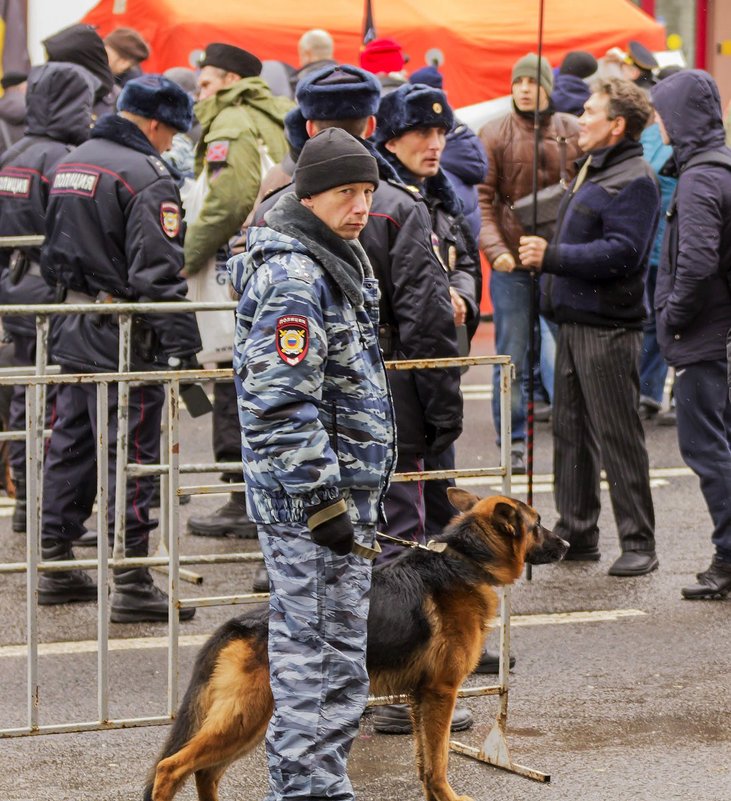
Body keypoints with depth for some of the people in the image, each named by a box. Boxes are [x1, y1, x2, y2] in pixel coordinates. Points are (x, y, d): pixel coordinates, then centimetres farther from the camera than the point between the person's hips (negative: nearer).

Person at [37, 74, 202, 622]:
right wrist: (182, 347, -20)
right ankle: (133, 584, -5)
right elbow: (158, 273, -21)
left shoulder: (70, 165, 14)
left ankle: (56, 567, 23)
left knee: (70, 449, 16)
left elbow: (53, 255, 21)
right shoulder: (147, 177, -15)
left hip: (72, 331, 9)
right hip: (124, 340, -9)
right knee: (131, 457, -6)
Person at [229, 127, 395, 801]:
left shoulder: (342, 259, 14)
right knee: (312, 651, -7)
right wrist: (321, 502, -25)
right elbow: (280, 405, -25)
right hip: (307, 496, -10)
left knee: (342, 655, 16)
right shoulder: (291, 278, -19)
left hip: (346, 491, 10)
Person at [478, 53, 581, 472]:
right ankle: (514, 444, 13)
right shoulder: (495, 135, 0)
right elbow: (482, 200, -3)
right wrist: (495, 249, -16)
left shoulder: (574, 133, 4)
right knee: (512, 358, 5)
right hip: (512, 263, -1)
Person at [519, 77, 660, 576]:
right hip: (574, 320, 10)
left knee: (619, 438, -5)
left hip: (609, 328, -10)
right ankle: (576, 534, 21)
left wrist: (553, 257, -24)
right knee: (571, 432, 14)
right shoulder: (593, 171, 17)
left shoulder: (634, 181, -15)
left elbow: (621, 253, -24)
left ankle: (638, 544, 0)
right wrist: (544, 257, 13)